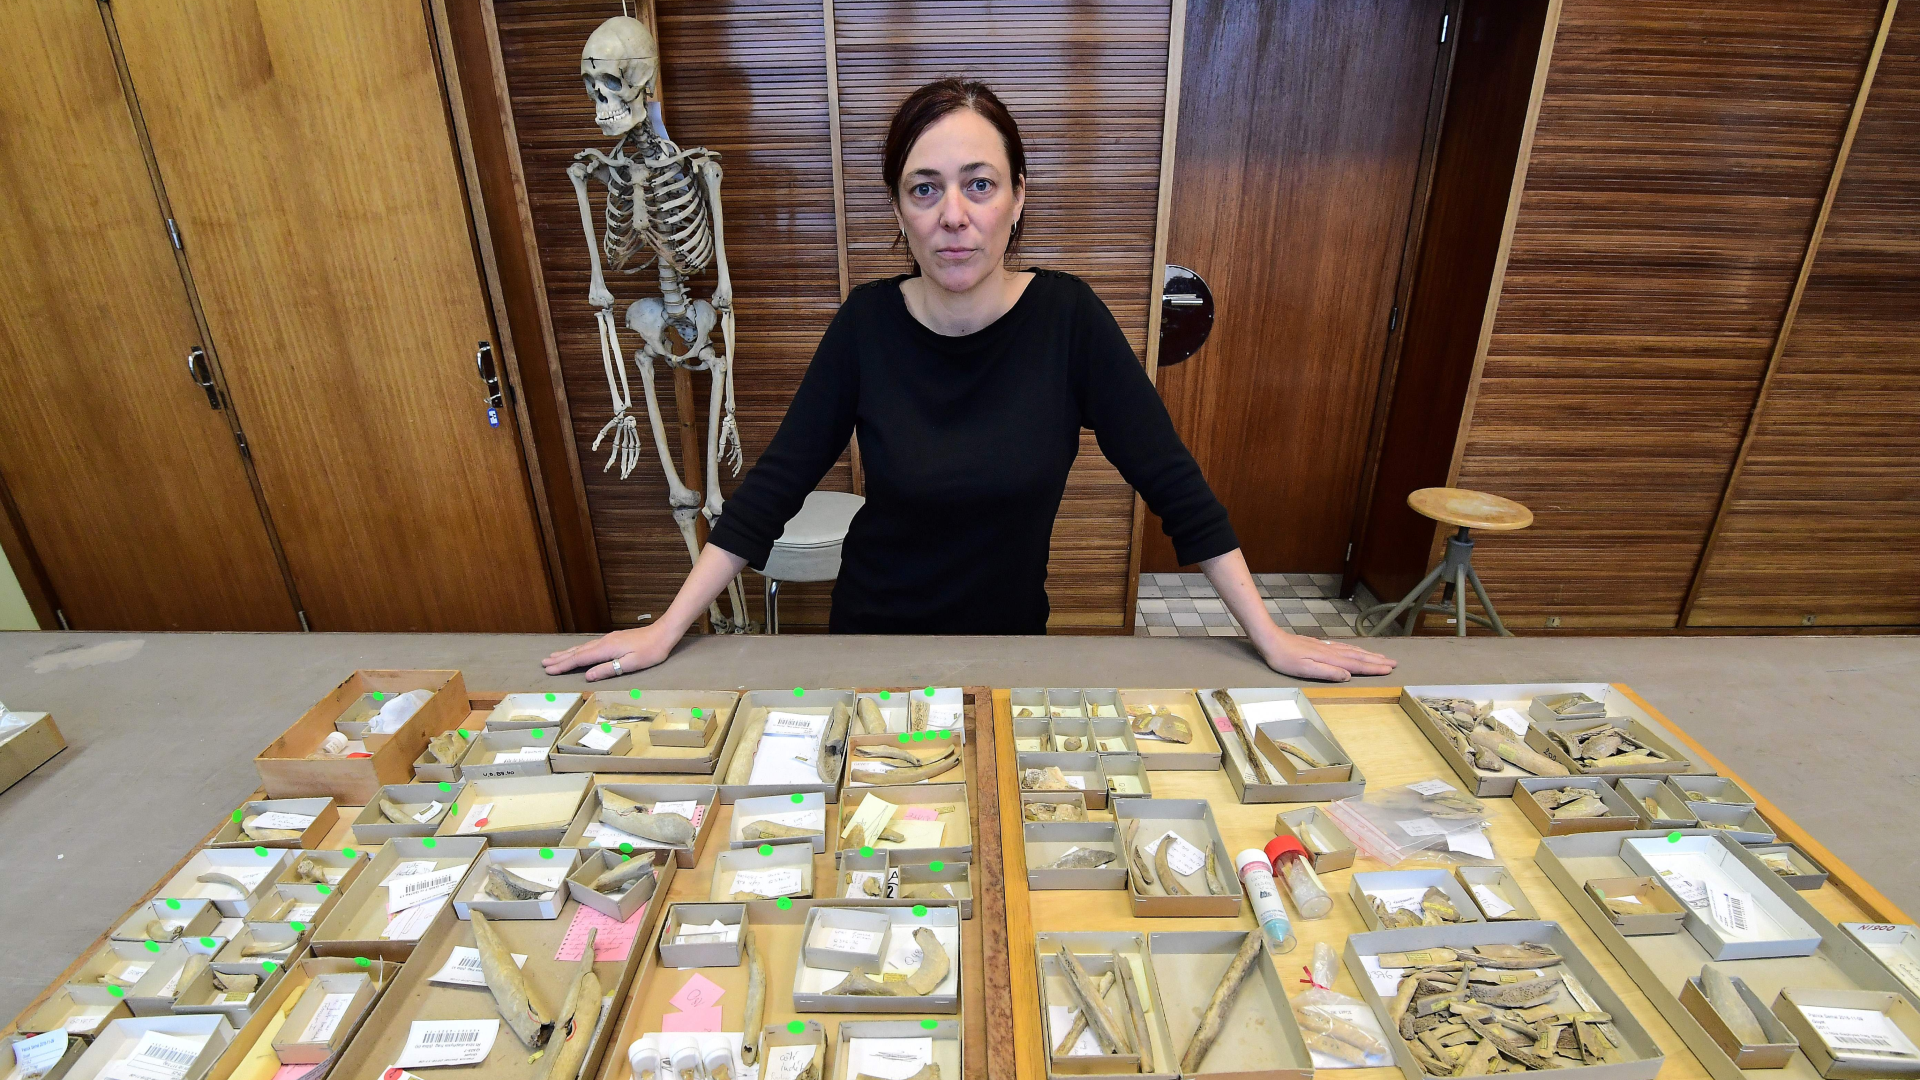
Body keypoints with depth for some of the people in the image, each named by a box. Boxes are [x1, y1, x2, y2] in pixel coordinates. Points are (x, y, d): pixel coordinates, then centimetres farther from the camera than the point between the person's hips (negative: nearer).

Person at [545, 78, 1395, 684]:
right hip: (873, 637, 1)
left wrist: (1270, 636, -13)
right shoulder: (868, 322, -14)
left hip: (1010, 639, 0)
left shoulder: (1068, 316, -17)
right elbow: (776, 483, -11)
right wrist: (667, 630, -13)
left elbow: (1171, 481, -13)